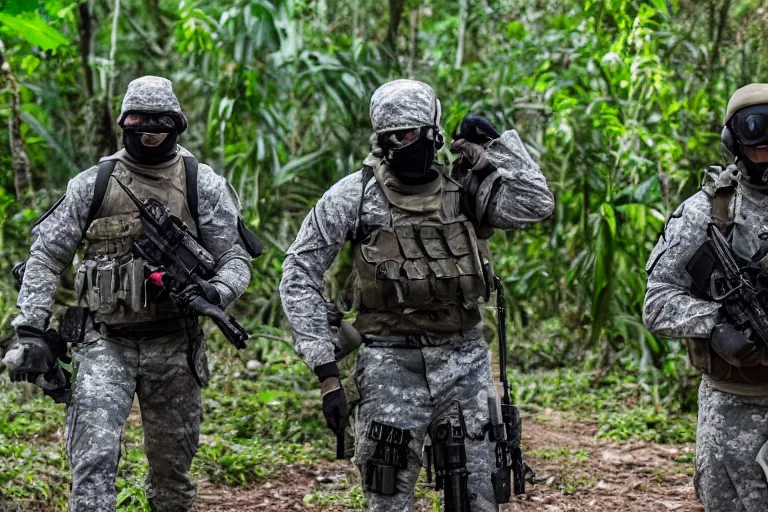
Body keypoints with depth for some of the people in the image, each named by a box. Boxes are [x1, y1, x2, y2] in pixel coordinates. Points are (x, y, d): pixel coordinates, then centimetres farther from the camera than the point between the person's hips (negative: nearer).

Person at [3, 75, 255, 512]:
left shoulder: (204, 186, 1)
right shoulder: (93, 184, 1)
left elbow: (236, 258, 2)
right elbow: (46, 255, 5)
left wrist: (215, 292, -21)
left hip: (175, 345, 1)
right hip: (106, 343, -1)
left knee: (173, 468, 13)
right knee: (94, 458, -17)